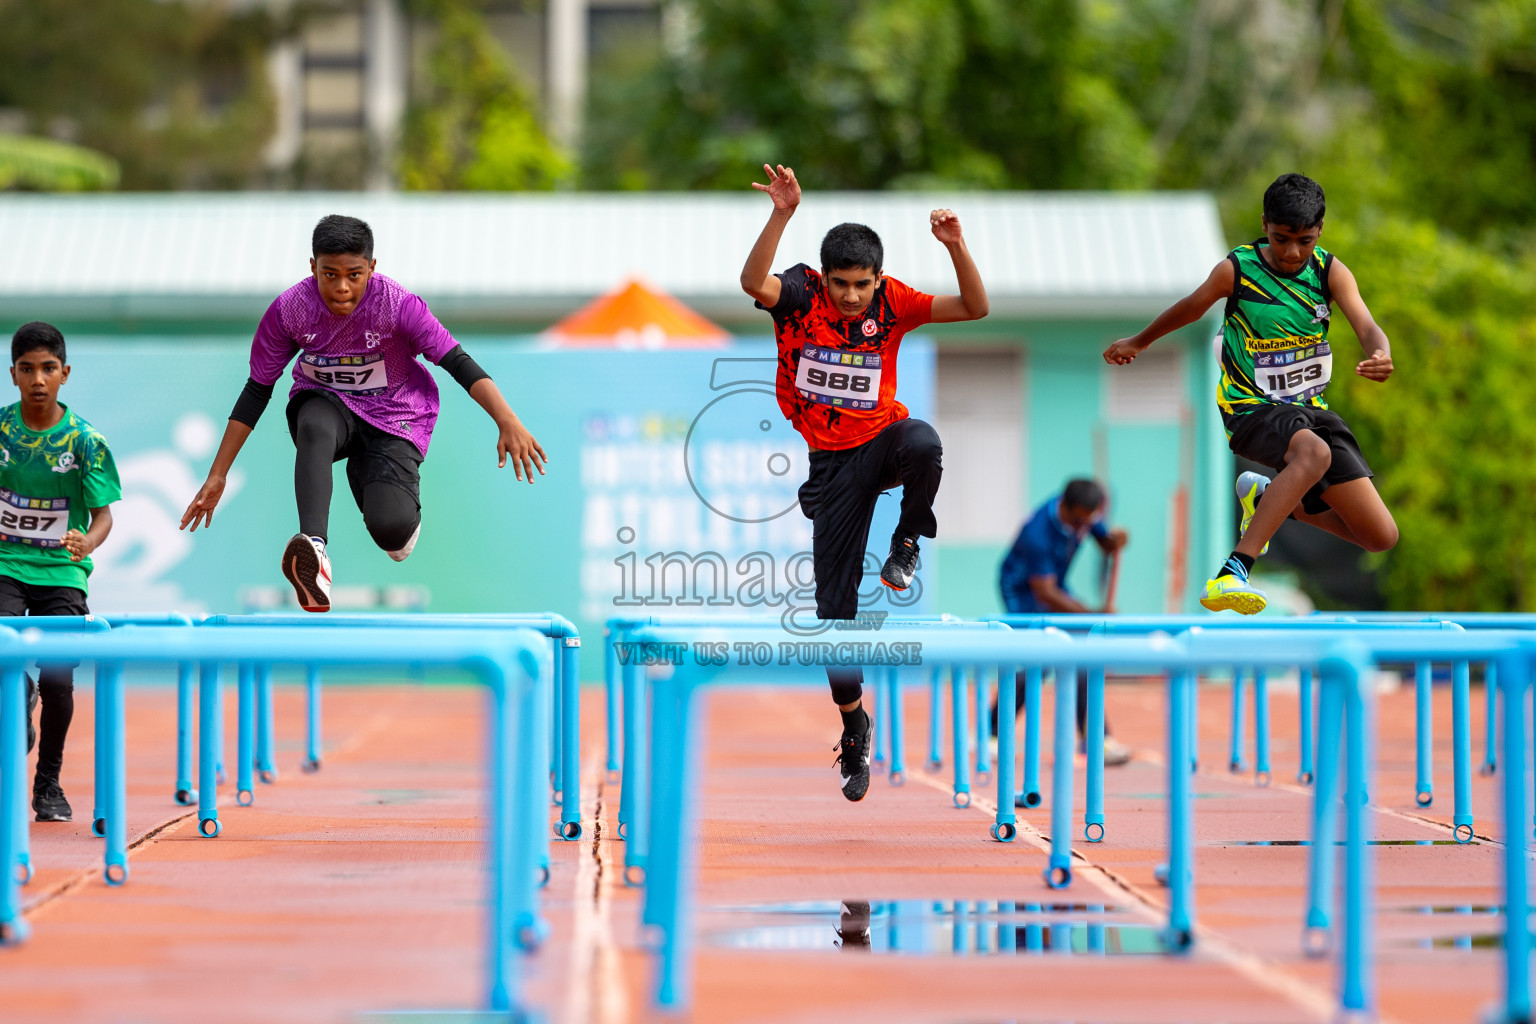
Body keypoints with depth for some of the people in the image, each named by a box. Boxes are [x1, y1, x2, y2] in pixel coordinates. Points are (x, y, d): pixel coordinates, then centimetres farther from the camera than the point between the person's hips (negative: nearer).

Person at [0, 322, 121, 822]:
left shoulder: (86, 439, -7)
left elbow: (104, 514, -6)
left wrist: (88, 541, -25)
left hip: (62, 571, -1)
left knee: (56, 680, -11)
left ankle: (49, 782, 12)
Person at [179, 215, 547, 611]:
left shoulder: (398, 305, -23)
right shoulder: (289, 309, -17)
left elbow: (458, 362, -24)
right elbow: (257, 391, -8)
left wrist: (508, 422, -39)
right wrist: (217, 476, -7)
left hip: (392, 414, -1)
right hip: (324, 401, 1)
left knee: (391, 530, -23)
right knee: (314, 429, -38)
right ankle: (314, 551, -55)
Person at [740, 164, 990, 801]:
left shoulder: (891, 302, -9)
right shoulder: (800, 294, -13)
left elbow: (974, 308, -14)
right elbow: (752, 282, -34)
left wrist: (955, 246, -29)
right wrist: (782, 215, -47)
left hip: (884, 437, 0)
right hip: (833, 461, 0)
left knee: (924, 443, -40)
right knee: (834, 602, 1)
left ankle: (907, 543, -11)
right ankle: (853, 722, 20)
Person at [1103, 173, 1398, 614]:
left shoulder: (1330, 271, -5)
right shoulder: (1237, 269, -11)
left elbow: (1367, 328, -19)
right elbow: (1190, 307, 9)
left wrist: (1381, 356, -43)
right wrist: (1139, 342, 25)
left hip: (1309, 410, 5)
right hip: (1251, 409, -5)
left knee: (1380, 536, 2)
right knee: (1315, 453, -41)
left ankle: (1266, 499, 25)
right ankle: (1231, 573, -48)